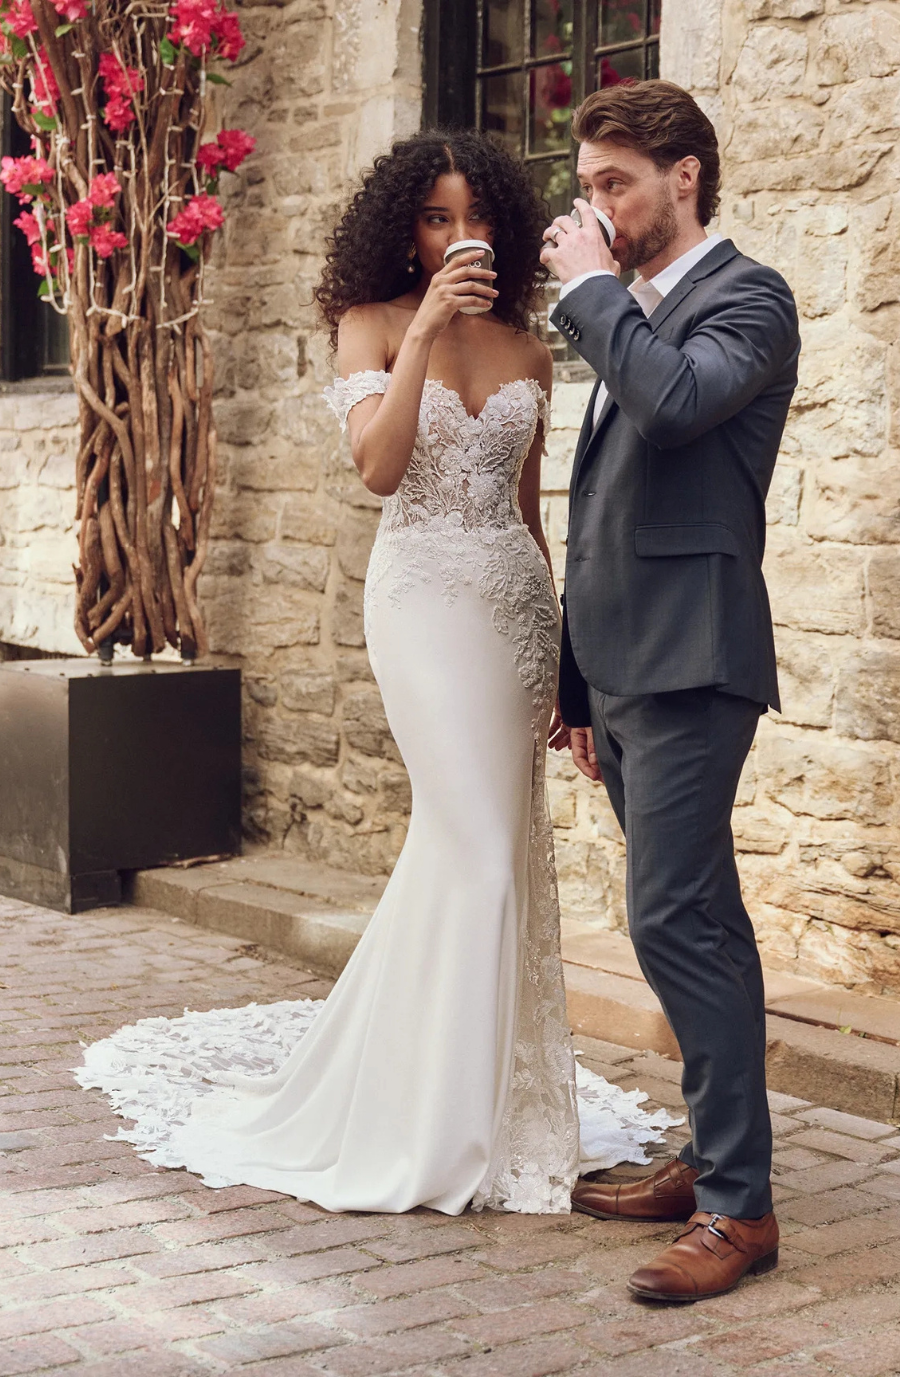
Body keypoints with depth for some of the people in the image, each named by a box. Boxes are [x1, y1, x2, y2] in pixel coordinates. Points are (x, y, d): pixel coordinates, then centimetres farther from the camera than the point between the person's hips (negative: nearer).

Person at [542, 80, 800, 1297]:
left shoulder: (745, 298, -4)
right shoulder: (634, 317, 21)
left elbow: (677, 400, -28)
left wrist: (590, 285, -12)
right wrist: (583, 689, 22)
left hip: (690, 660, -9)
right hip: (626, 666, 9)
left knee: (675, 922, -13)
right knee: (695, 925, 13)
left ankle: (740, 1206, -7)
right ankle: (711, 1162, 22)